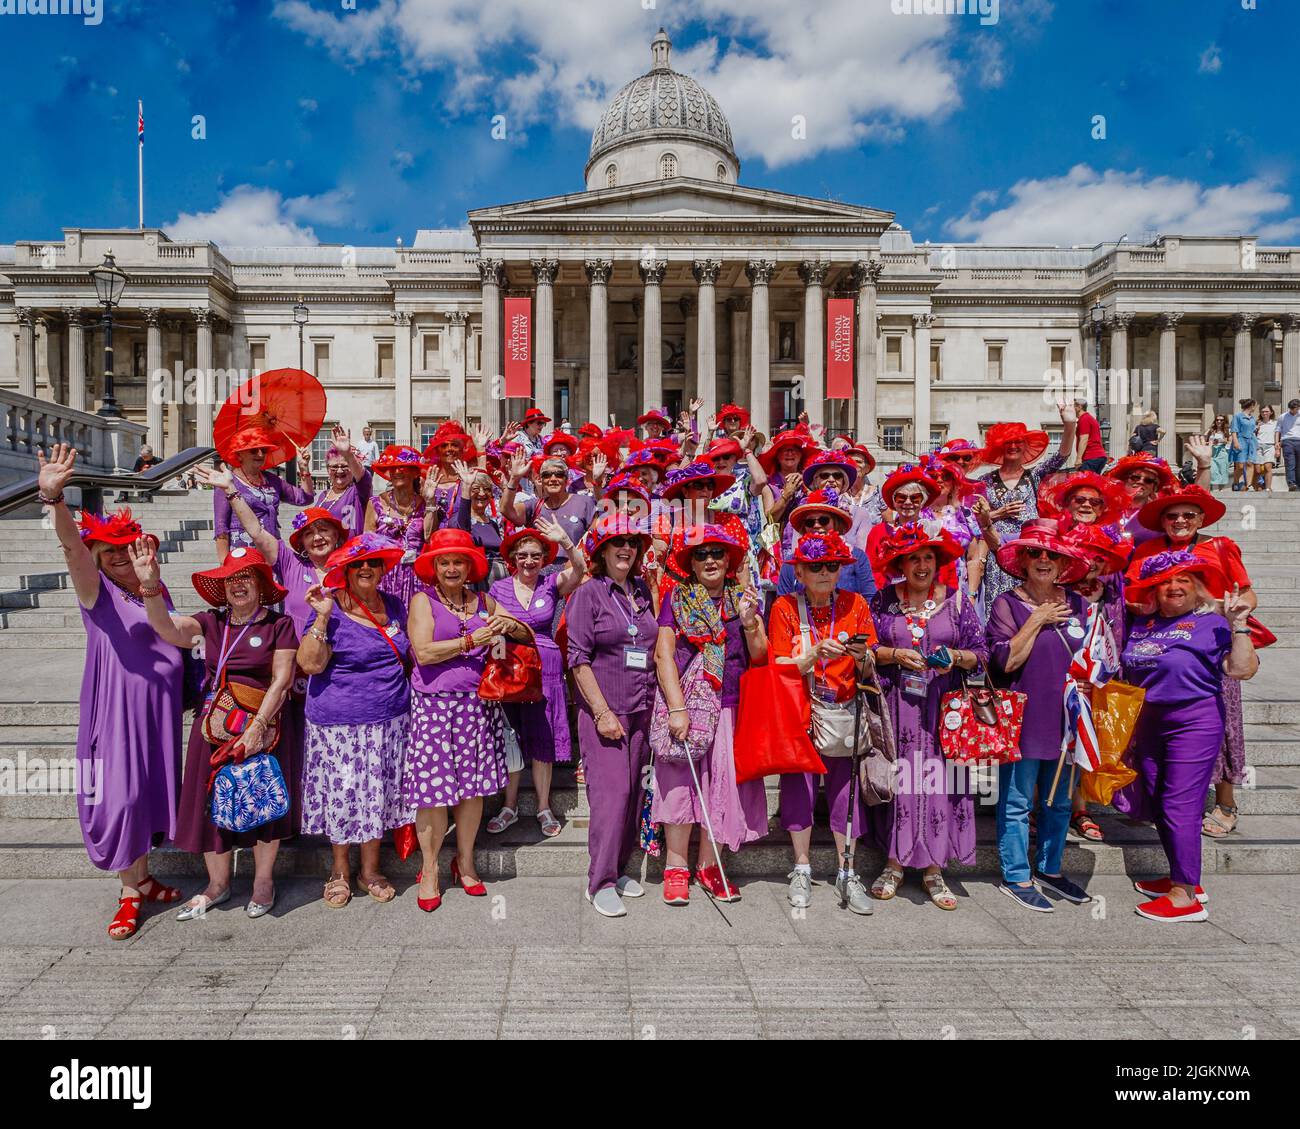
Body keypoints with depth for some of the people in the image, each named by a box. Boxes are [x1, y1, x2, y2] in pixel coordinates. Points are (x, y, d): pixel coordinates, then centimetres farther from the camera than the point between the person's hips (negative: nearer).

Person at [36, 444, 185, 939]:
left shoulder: (158, 591, 9)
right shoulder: (96, 592, -6)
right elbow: (71, 546, -26)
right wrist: (53, 497, -41)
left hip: (160, 708, 5)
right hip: (114, 707, -4)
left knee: (150, 791, 13)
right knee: (118, 795, -4)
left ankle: (139, 876, 30)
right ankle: (132, 891, 12)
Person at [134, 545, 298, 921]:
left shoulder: (279, 624, -7)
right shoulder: (212, 622, 4)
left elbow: (281, 681, -10)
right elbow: (168, 626, -13)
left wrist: (258, 726, -16)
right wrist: (150, 586, -29)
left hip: (265, 725, -3)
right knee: (213, 800, 8)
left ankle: (263, 881, 26)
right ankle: (218, 883, 27)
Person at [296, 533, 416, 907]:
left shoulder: (393, 605, 7)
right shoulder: (332, 610, -9)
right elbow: (310, 664, -18)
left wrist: (406, 693, 12)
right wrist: (322, 616, -24)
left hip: (390, 720, 5)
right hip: (340, 722, -4)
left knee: (379, 792, 11)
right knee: (342, 793, 5)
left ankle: (370, 869, 28)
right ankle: (340, 870, 27)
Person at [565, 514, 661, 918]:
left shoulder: (643, 591, 12)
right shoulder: (588, 593, -5)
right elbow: (579, 658, -9)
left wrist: (654, 703, 10)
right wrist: (602, 712, -14)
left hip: (640, 709, 6)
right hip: (603, 709, -5)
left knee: (633, 790, 9)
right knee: (612, 791, -9)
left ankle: (618, 869, 24)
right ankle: (600, 883, 3)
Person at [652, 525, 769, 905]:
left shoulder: (744, 598, 9)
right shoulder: (677, 598, 1)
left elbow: (760, 657, 6)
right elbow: (663, 654, -6)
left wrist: (749, 621, -13)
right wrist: (677, 709, -14)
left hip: (731, 706, 3)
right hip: (685, 704, -2)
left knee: (723, 783, 4)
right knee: (681, 780, -2)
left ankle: (708, 866, 18)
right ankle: (676, 867, 11)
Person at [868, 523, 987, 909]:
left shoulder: (957, 599, 6)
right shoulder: (883, 601, 5)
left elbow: (981, 652, 6)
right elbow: (865, 649, 3)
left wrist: (956, 656, -13)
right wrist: (897, 655, -12)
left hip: (942, 706, 0)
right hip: (896, 704, 0)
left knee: (938, 779, 1)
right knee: (897, 777, 3)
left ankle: (933, 869, 13)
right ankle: (894, 863, 16)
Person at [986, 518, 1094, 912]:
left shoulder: (1076, 603, 9)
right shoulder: (1008, 604, -6)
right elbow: (1006, 661, -16)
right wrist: (1038, 619, -14)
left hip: (1066, 718, 6)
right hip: (1023, 718, -5)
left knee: (1059, 801, 16)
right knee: (1017, 802, 3)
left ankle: (1049, 869, 32)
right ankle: (1016, 878, 16)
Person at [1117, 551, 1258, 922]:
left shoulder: (1211, 623, -7)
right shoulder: (1141, 623, 8)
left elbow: (1242, 669, -16)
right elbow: (1127, 673, 18)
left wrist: (1238, 625, -20)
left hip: (1194, 722, -6)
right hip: (1149, 723, 6)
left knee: (1179, 808, -5)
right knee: (1158, 807, 12)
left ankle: (1185, 897, 5)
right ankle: (1185, 878, 28)